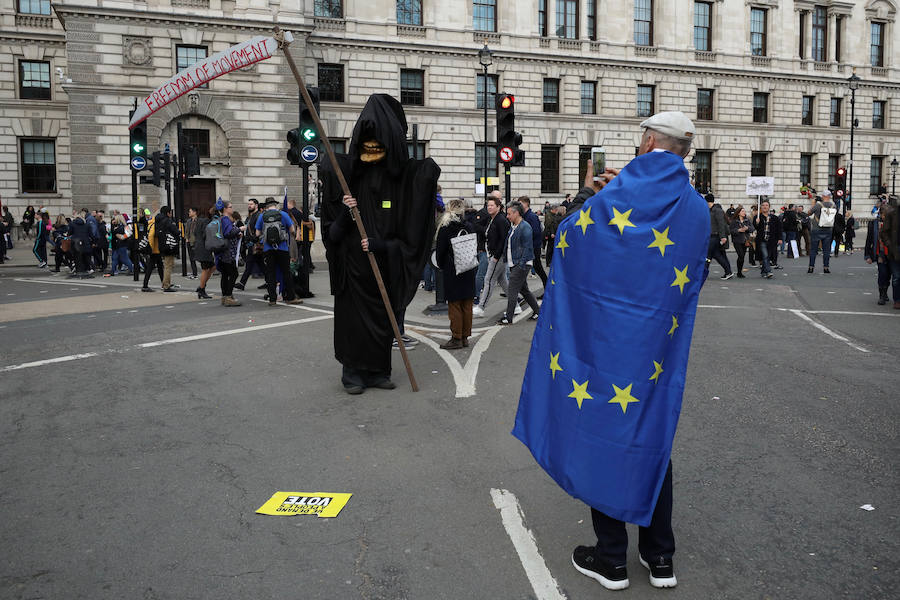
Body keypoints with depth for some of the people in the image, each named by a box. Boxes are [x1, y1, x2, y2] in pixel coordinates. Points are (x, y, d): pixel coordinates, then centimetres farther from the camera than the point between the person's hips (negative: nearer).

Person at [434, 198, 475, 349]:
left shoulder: (445, 229, -10)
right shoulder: (469, 226, 3)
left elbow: (440, 251, -6)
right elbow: (475, 246, 9)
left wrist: (442, 267, 10)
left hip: (453, 272, -5)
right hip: (469, 272, 5)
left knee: (454, 305, 1)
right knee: (467, 305, 10)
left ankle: (456, 338, 3)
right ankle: (465, 337, 17)